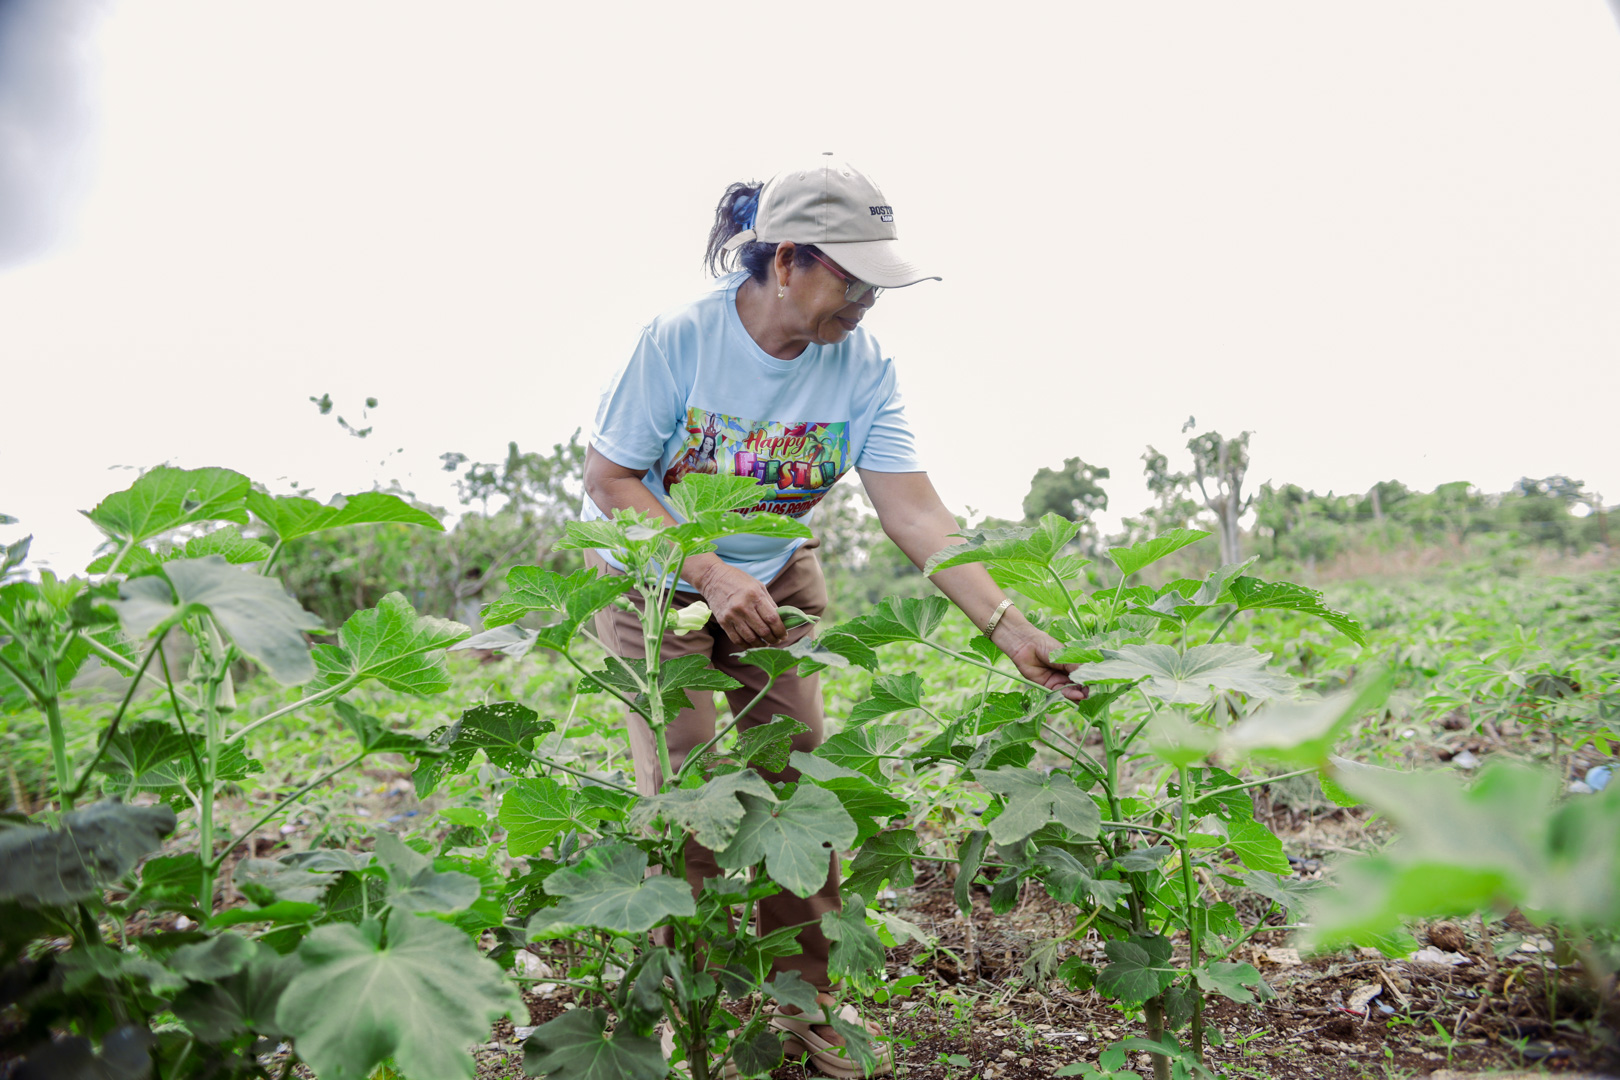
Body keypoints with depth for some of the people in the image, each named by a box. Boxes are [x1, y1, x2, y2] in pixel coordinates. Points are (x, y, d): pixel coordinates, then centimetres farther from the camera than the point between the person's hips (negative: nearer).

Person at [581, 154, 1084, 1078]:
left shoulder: (861, 365, -16)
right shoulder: (680, 339, -24)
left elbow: (915, 510, -20)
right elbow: (609, 481, -17)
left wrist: (1008, 624, -30)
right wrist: (712, 575, -30)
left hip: (776, 580, 3)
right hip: (656, 580, -2)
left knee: (797, 779, -1)